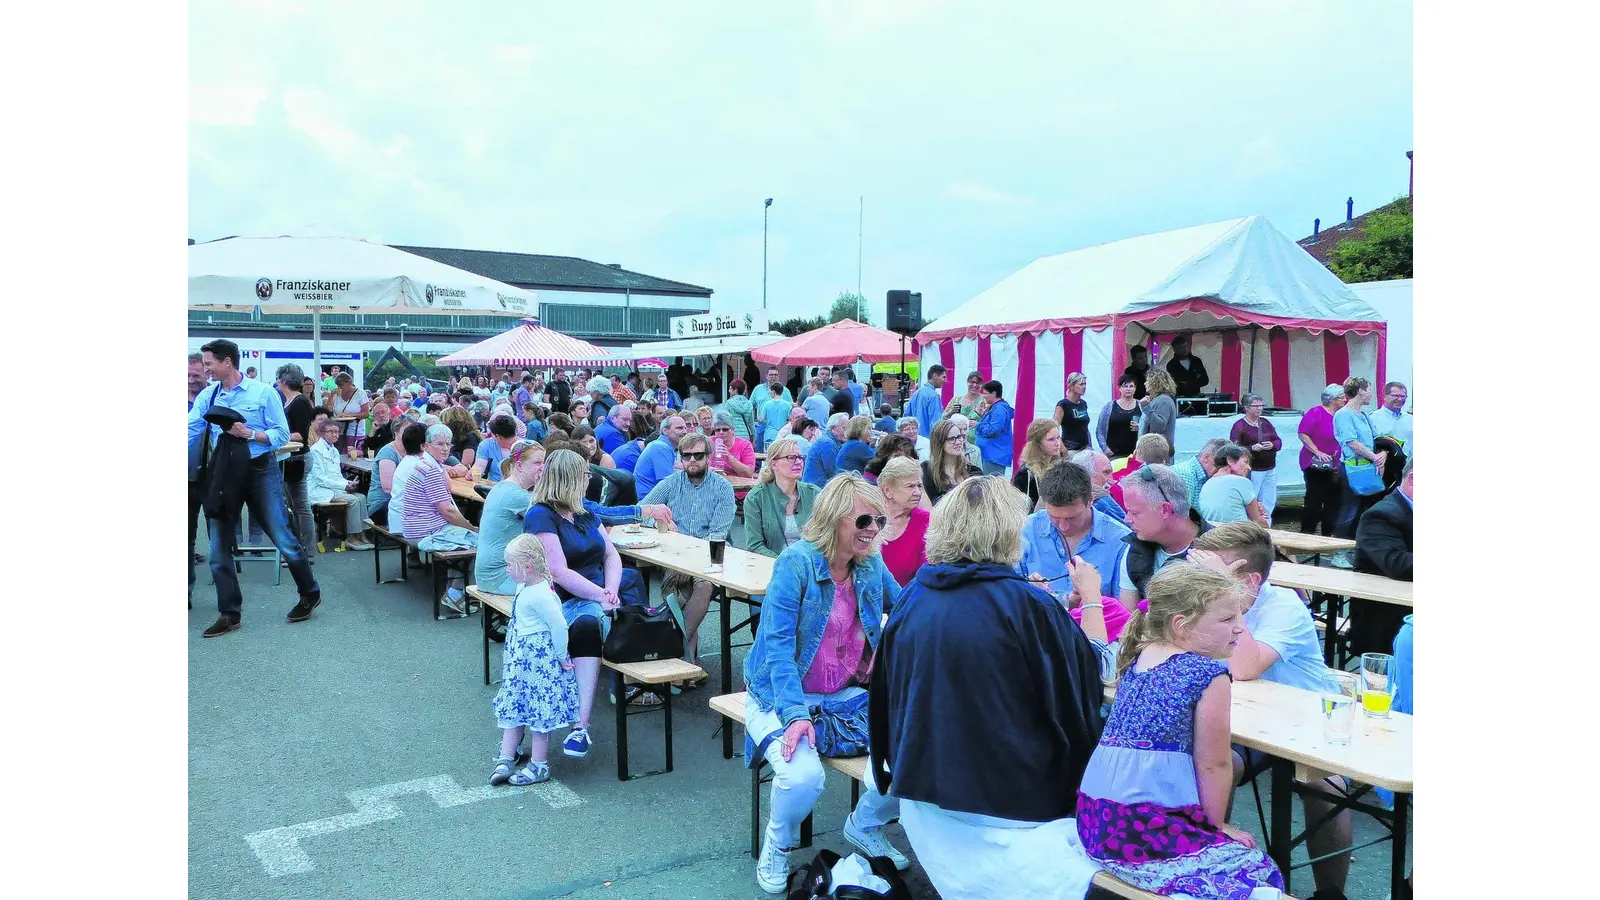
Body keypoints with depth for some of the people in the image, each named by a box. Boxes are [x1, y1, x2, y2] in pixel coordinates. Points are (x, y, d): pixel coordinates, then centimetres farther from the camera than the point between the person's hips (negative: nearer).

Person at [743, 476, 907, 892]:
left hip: (848, 695, 5)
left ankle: (866, 824, 16)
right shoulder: (796, 562, -17)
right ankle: (778, 844, 6)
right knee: (804, 776, -31)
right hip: (784, 696, -5)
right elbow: (777, 644, -22)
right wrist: (796, 714, -32)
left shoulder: (872, 567, 1)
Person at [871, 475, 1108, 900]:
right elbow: (1085, 688, -6)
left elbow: (885, 697, 11)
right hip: (1008, 807, -6)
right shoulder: (1027, 605, -16)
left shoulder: (912, 599, 1)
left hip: (925, 800, 6)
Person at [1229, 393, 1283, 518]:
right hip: (1252, 471, -6)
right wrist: (1252, 448, -25)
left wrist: (1272, 445, -7)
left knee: (1268, 505, 11)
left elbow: (1279, 441, 15)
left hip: (1270, 470, 6)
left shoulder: (1266, 422, 14)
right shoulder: (1239, 426, -6)